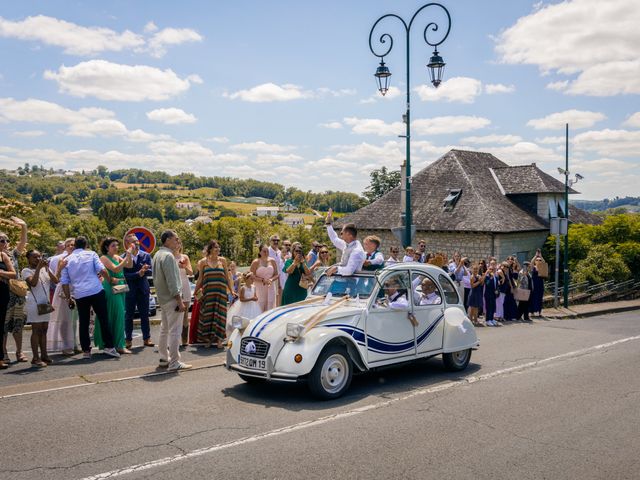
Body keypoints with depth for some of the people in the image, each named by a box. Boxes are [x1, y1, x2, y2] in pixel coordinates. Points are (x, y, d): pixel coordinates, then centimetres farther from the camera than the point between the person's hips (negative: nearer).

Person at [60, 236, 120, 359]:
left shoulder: (67, 260, 11)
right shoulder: (91, 254, 5)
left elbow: (64, 282, 9)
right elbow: (102, 269, -8)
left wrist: (68, 298, 16)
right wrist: (110, 279, 8)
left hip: (79, 295, 2)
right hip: (96, 291, -2)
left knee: (83, 323, 8)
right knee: (103, 319, 3)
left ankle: (86, 351, 10)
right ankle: (109, 346, 0)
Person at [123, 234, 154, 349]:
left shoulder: (146, 255, 2)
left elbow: (150, 272, -3)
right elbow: (125, 275, -12)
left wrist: (144, 270, -23)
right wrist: (138, 274, -23)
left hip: (143, 289, 2)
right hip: (129, 290, -2)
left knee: (145, 315, 7)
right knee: (129, 316, 5)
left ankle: (146, 338, 14)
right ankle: (128, 339, 14)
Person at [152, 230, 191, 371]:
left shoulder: (157, 255, 13)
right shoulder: (168, 256, -17)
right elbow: (172, 281, -21)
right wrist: (179, 301, -19)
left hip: (162, 298, 10)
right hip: (171, 299, -10)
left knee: (164, 330, 16)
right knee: (174, 331, -6)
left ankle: (164, 359, 24)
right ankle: (174, 363, -4)